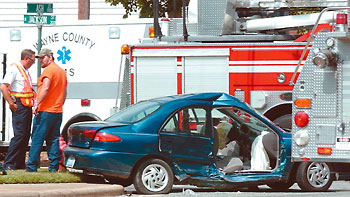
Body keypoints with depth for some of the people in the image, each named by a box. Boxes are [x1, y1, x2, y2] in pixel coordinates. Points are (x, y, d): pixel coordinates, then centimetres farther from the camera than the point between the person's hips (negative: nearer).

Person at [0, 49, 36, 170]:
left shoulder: (25, 70, 19)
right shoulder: (14, 69, -9)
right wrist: (11, 104, -17)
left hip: (27, 106, 9)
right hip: (19, 105, -9)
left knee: (26, 135, 8)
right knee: (19, 135, -12)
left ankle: (20, 163, 12)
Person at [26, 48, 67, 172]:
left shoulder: (48, 70, -10)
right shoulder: (62, 71, 18)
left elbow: (45, 89, -21)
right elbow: (64, 93, 22)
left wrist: (37, 104, -20)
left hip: (45, 111, -8)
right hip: (58, 111, 8)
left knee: (37, 139, -5)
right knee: (54, 139, 8)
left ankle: (32, 166, -7)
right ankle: (54, 166, 5)